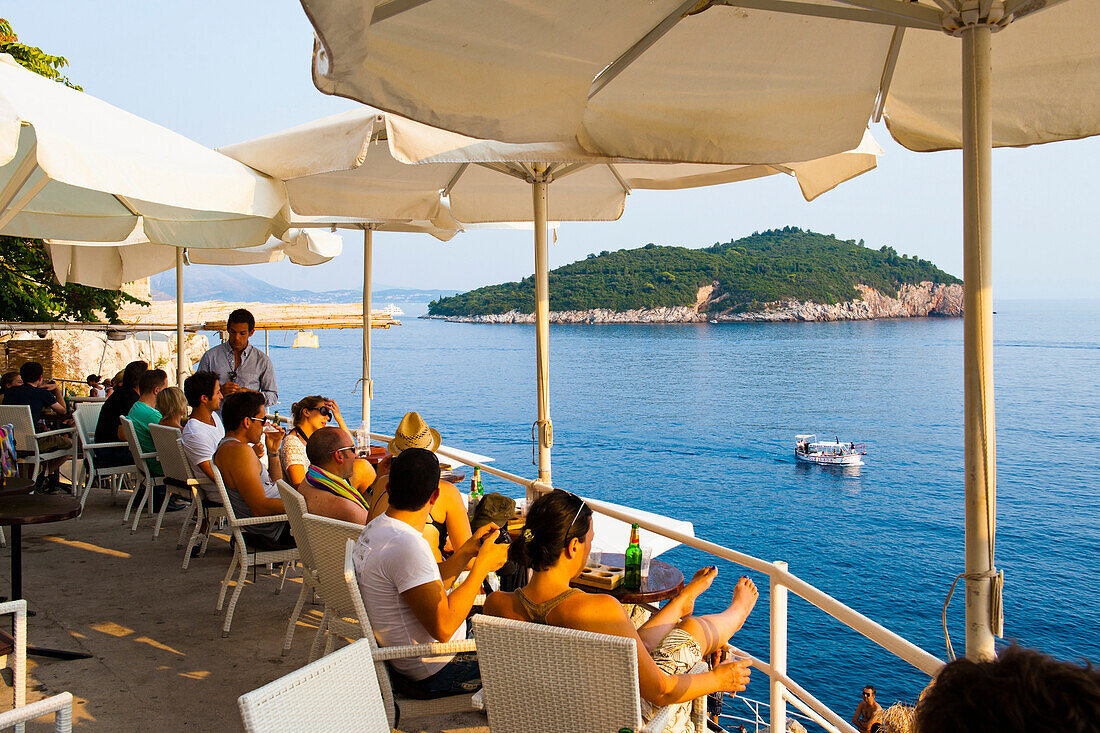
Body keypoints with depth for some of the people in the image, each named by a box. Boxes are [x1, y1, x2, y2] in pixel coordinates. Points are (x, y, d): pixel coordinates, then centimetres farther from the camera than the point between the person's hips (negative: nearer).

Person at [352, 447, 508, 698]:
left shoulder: (376, 528, 3)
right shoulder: (406, 545, -29)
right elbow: (443, 626, -31)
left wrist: (467, 550, 4)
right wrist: (481, 565, -23)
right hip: (437, 673, -9)